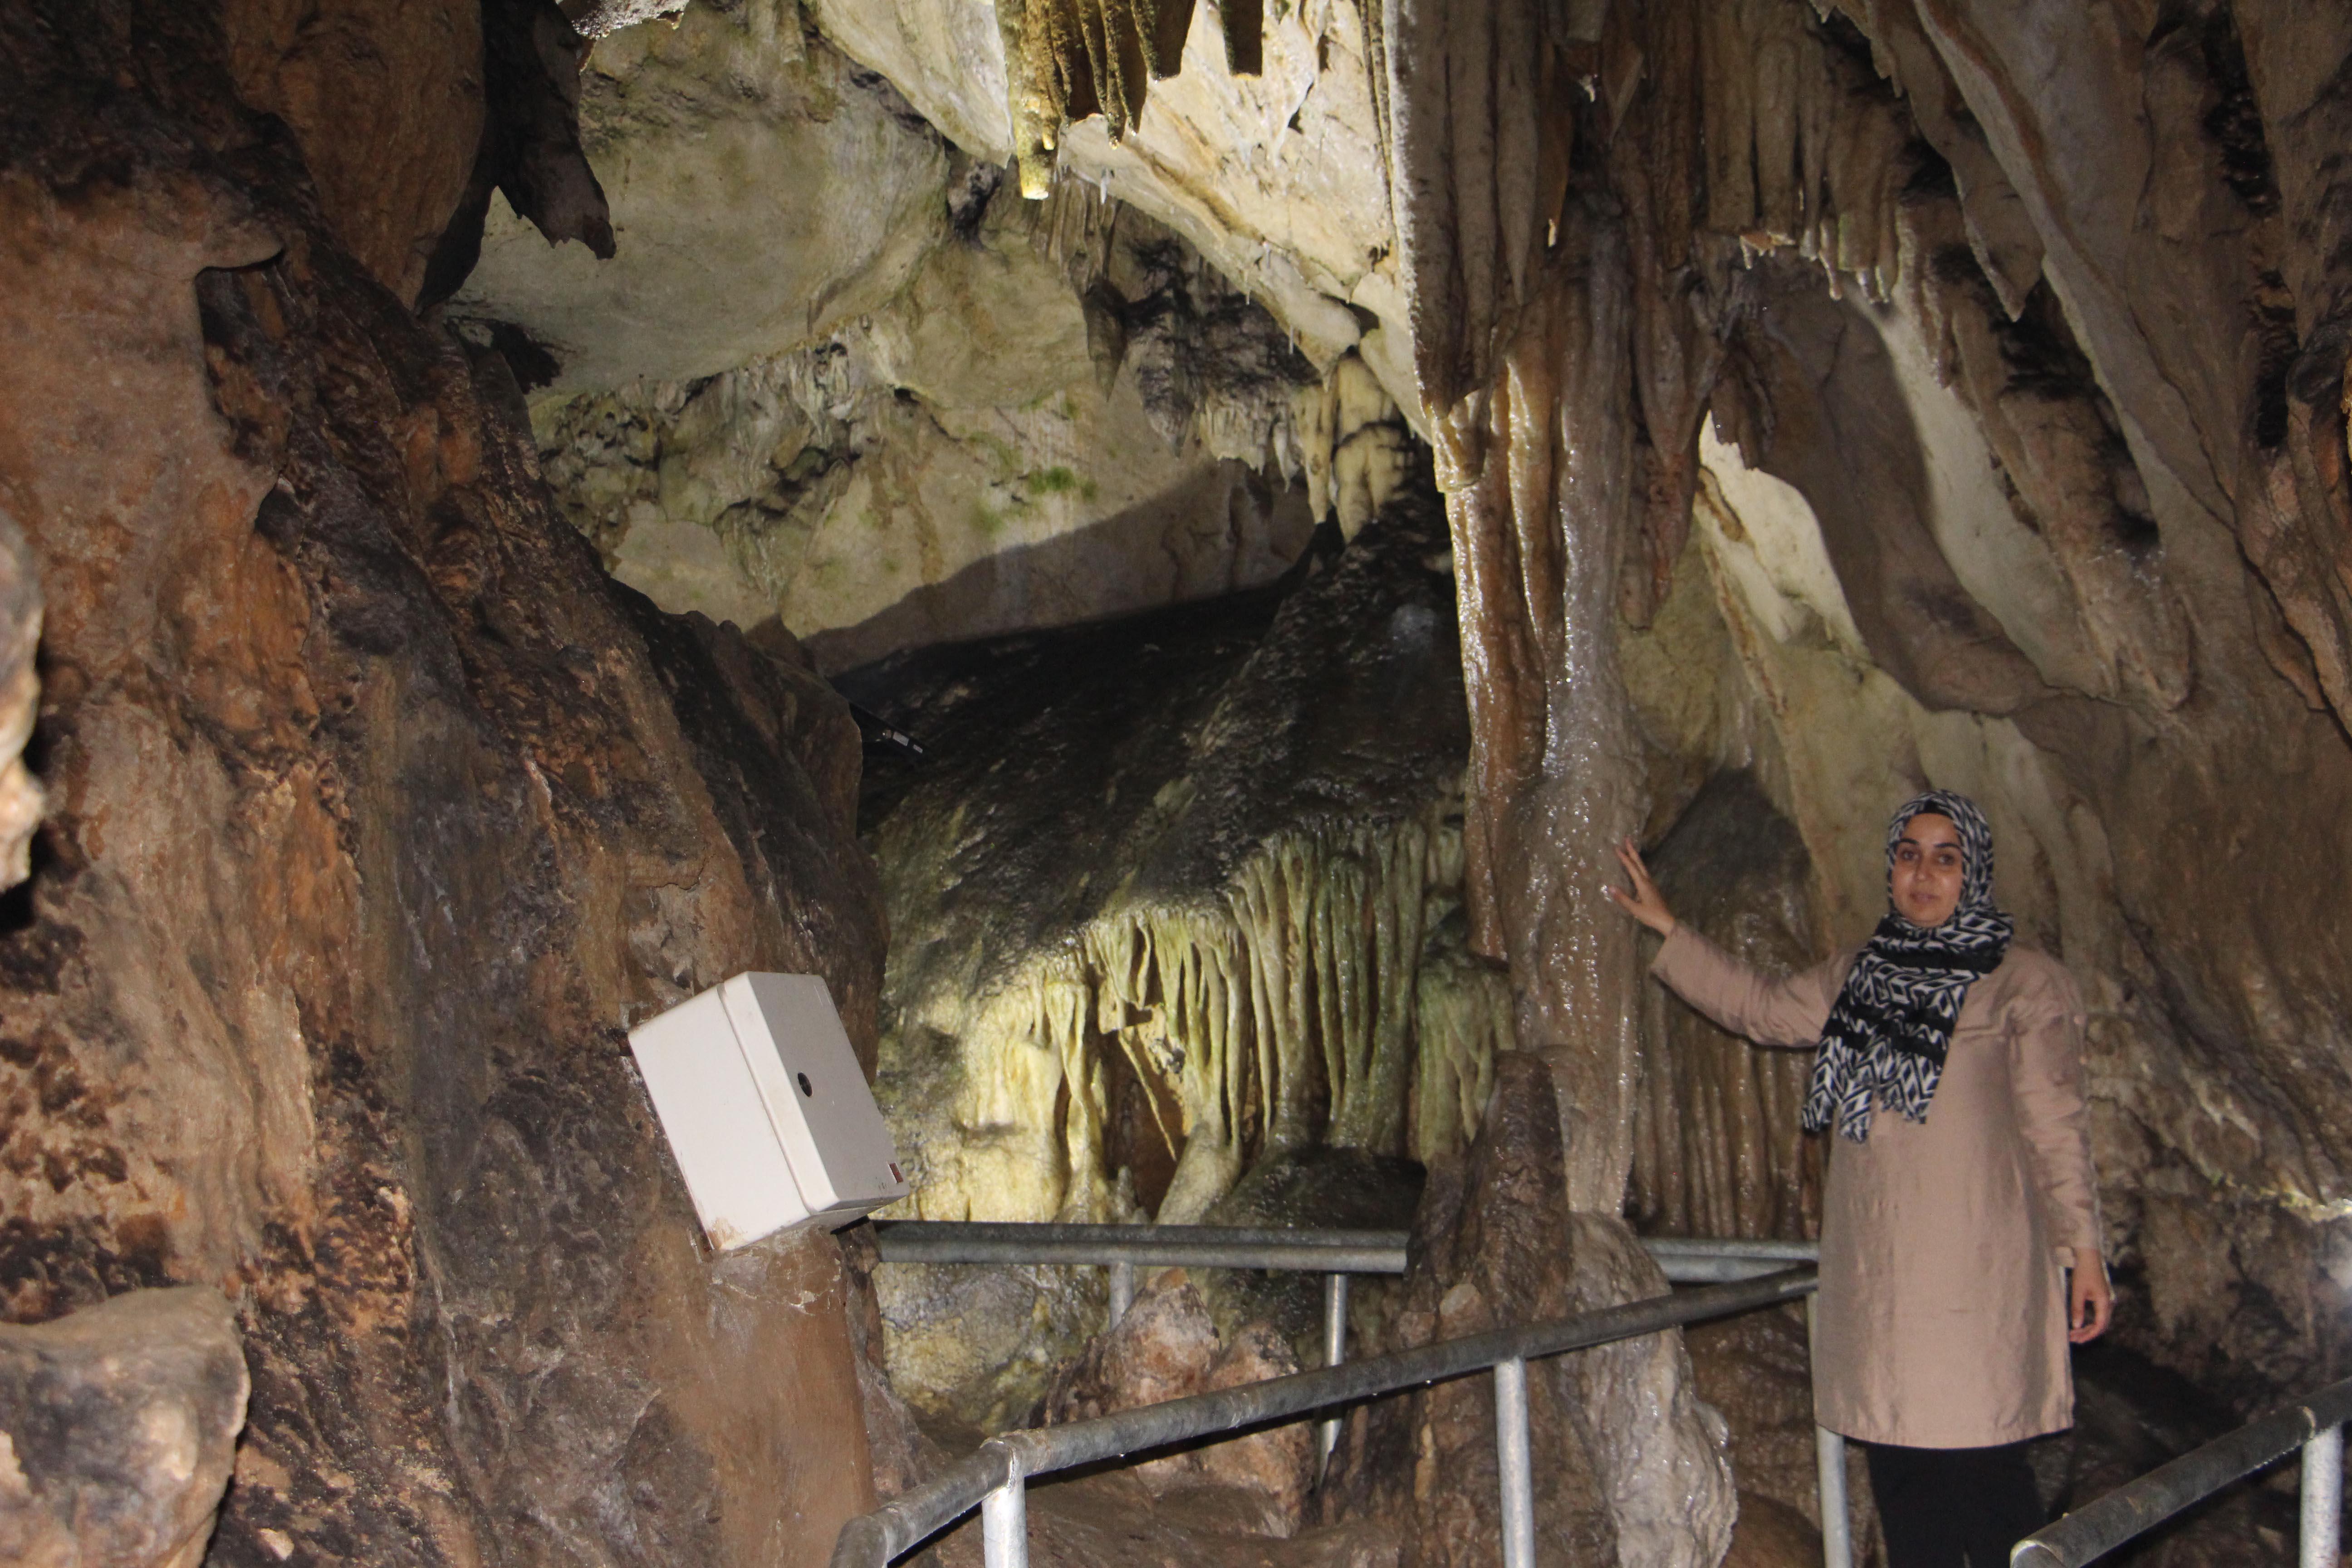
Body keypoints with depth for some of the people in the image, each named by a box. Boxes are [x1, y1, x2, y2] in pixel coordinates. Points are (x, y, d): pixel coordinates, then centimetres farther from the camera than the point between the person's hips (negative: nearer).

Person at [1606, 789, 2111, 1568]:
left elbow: (2056, 1127, -2)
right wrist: (1666, 929, 24)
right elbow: (1764, 1009, 26)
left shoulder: (2025, 982, 0)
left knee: (1979, 1468, -9)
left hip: (1976, 1273, -5)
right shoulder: (1858, 976, 15)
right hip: (1874, 1271, 6)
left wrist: (2083, 1252, -6)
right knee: (1900, 1471, 9)